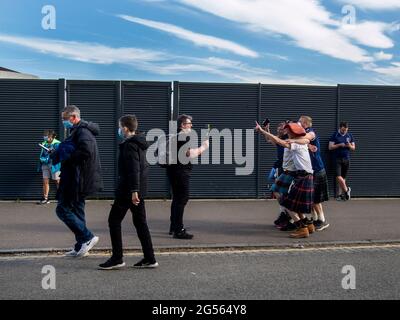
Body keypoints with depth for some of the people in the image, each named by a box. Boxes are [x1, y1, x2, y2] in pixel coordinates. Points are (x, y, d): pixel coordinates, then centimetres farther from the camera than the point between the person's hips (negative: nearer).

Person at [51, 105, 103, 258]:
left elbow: (86, 151, -29)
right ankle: (81, 247, 20)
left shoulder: (82, 131, -14)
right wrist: (58, 155, 7)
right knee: (76, 210, 14)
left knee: (62, 209, -7)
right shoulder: (79, 131, 19)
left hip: (77, 180, -11)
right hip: (78, 179, 11)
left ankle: (88, 237, -5)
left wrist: (66, 157, -19)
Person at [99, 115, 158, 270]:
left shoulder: (130, 145, -14)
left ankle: (117, 258, 4)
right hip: (139, 190, 10)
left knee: (114, 220, 1)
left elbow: (134, 169, -23)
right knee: (140, 223, 11)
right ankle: (149, 259, 12)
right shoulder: (140, 143, 15)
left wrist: (134, 190, -26)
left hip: (127, 190, -9)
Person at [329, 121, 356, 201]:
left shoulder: (350, 136, 11)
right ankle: (346, 190, 6)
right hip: (337, 159, -3)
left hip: (346, 159, 3)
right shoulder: (335, 135, 1)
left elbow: (353, 148, 14)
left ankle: (341, 194, 9)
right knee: (338, 176, -13)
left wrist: (350, 146, -8)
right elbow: (330, 147, -4)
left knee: (343, 177, 3)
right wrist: (339, 145, -16)